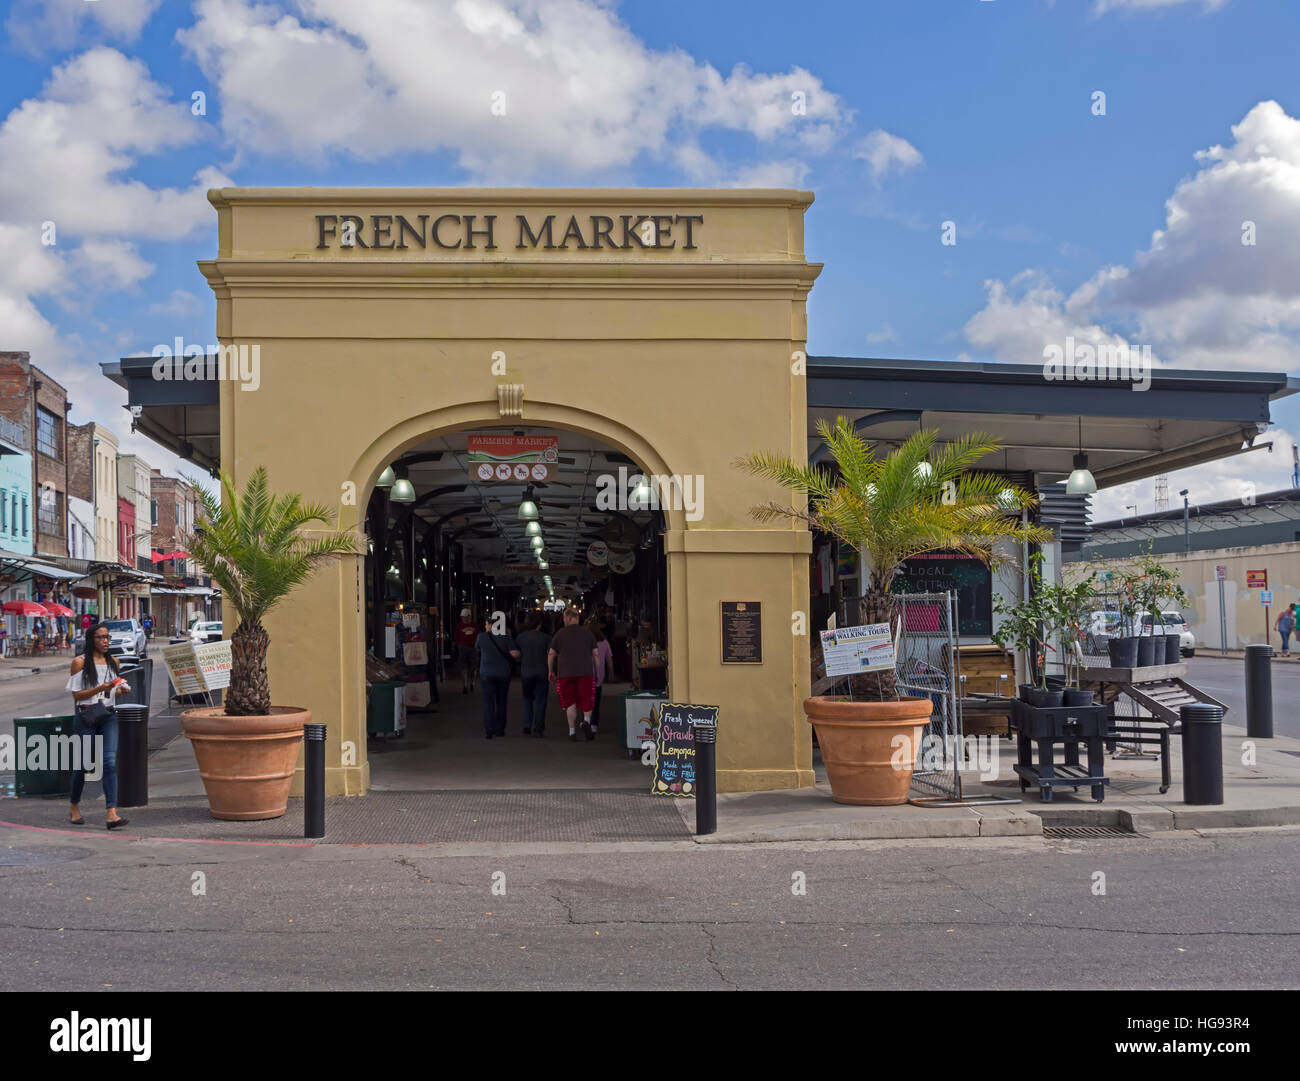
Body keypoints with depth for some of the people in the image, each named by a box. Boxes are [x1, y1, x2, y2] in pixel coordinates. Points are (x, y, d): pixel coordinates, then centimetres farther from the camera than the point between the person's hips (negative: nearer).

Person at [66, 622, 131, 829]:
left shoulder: (113, 661, 12)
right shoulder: (80, 662, -3)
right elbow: (76, 694, -6)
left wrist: (120, 689, 1)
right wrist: (99, 689, -19)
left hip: (108, 716, 3)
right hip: (86, 716, -3)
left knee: (110, 763, -10)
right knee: (83, 764, 7)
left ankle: (112, 814, -17)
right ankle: (74, 808, 30)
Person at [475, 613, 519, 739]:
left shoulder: (482, 637, -5)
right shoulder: (506, 637, -5)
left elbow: (477, 648, 16)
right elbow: (516, 654, -11)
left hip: (487, 673, -2)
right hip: (504, 673, 2)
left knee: (488, 702, -1)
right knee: (501, 702, 13)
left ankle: (488, 730, -12)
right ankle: (500, 729, 18)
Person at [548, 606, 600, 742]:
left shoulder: (560, 633, 4)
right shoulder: (588, 633, 8)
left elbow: (551, 654, 3)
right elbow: (596, 654, 5)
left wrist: (551, 672, 14)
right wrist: (597, 673, 11)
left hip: (565, 673, 0)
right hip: (586, 672, 0)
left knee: (570, 703, 6)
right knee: (587, 701, 10)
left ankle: (572, 732, 1)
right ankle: (587, 720, -17)